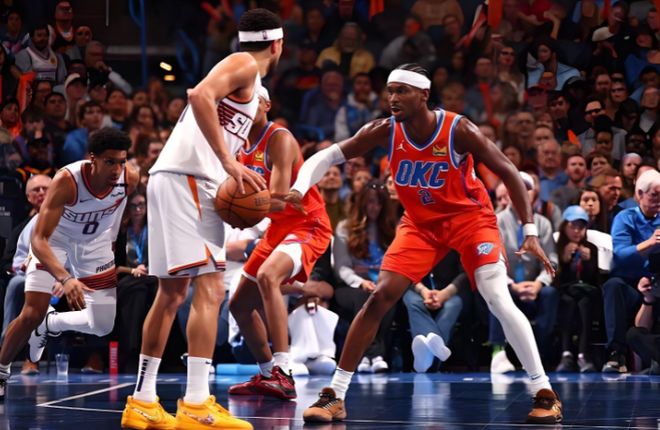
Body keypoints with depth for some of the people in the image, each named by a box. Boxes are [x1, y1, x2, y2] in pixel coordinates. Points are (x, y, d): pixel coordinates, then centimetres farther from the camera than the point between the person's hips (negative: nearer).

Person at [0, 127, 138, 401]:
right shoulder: (67, 181, -39)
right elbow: (39, 240, -41)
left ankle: (50, 323, 30)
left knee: (103, 326, 1)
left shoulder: (130, 179, -27)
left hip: (95, 241, 4)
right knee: (31, 315, -15)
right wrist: (65, 278, -56)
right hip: (55, 238, -4)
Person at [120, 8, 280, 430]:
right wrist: (229, 162, -23)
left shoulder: (250, 83, 25)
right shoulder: (245, 65, -4)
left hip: (183, 183, 10)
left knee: (172, 294, 13)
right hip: (186, 180, -10)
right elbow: (200, 96, -23)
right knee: (210, 289, -13)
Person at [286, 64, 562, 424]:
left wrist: (530, 232, -22)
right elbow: (329, 156, -10)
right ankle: (334, 396, -2)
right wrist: (299, 188, -31)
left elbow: (508, 173, -16)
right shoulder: (385, 131, -15)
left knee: (499, 300, -18)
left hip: (469, 216, -3)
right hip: (420, 223, 3)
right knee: (378, 299, -8)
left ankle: (545, 393, -9)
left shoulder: (458, 130, -24)